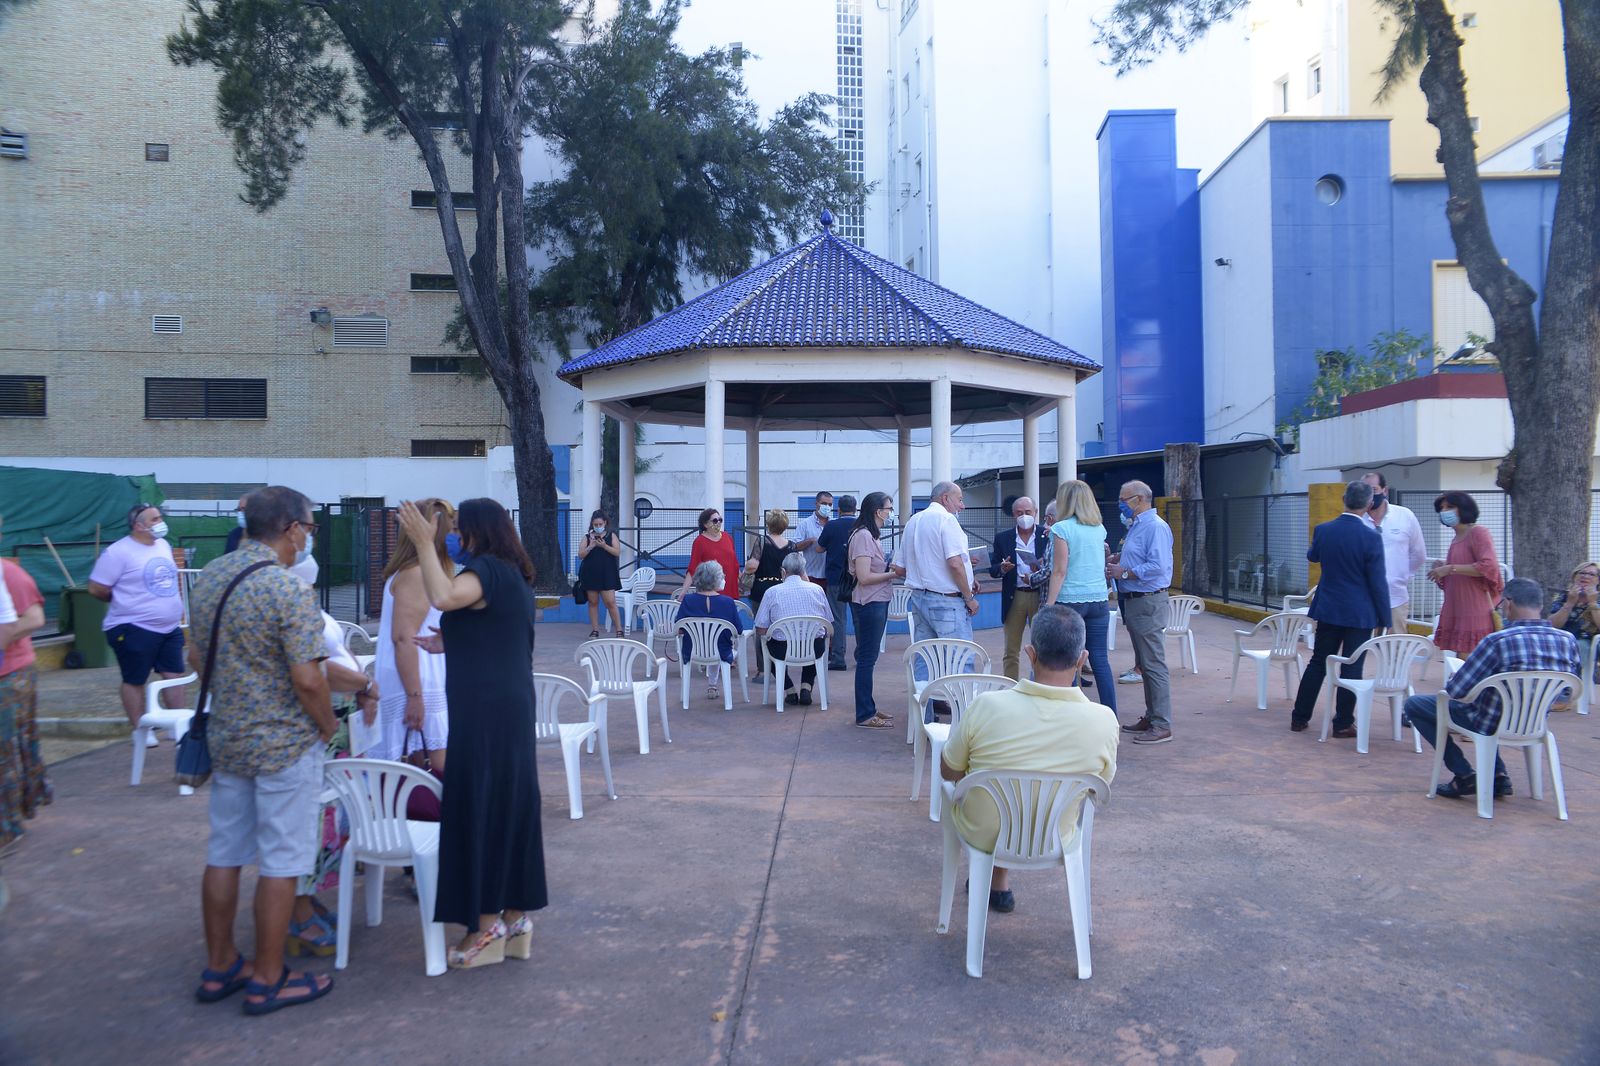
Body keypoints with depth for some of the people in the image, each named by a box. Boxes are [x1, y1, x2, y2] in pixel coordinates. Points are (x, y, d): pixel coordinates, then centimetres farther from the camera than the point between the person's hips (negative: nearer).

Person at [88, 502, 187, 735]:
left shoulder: (164, 545, 8)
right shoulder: (119, 552, -15)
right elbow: (96, 589, -13)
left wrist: (170, 606, 12)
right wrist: (126, 602, 0)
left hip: (170, 627, 7)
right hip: (134, 629, -7)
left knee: (175, 675, 10)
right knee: (134, 681, 5)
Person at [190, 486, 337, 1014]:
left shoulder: (207, 577, 4)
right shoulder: (289, 589, -21)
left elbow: (196, 658, 13)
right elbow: (308, 679, -23)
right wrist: (329, 728, -7)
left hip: (226, 738, 8)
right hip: (285, 744, -8)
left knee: (224, 854, 16)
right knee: (281, 862, 4)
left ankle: (219, 966, 29)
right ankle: (268, 980, 14)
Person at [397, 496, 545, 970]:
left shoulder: (488, 569, -13)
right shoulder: (514, 576, 18)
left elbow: (443, 596, -34)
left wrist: (424, 543, -25)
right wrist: (449, 644, 28)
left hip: (483, 709, -10)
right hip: (513, 705, 10)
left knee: (478, 806, -2)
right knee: (510, 805, 13)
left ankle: (487, 927, 7)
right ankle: (515, 919, 21)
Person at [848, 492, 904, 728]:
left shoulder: (872, 536, 14)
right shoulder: (863, 536, -17)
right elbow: (864, 577, -22)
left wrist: (893, 568, 4)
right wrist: (894, 573, -15)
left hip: (877, 603, 10)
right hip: (869, 604, -10)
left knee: (868, 658, 16)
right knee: (866, 658, -3)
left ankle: (869, 708, 26)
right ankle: (864, 716, 4)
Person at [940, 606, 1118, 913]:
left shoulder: (987, 706, -28)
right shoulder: (1104, 721, -24)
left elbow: (949, 772, -10)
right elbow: (1102, 783, -3)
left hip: (982, 835, -2)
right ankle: (999, 882, 41)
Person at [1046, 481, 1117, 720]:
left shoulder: (1062, 529, -8)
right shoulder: (1099, 528, 9)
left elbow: (1059, 571, -12)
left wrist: (1049, 605, -10)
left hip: (1070, 600, -5)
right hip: (1099, 599, 5)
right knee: (1101, 660, 8)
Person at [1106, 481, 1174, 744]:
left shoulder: (1155, 527, -16)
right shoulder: (1136, 526, 16)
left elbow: (1158, 566, -25)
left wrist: (1124, 572, -18)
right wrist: (1119, 559, 9)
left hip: (1148, 602, -11)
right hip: (1133, 602, 11)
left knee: (1153, 664, -6)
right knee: (1143, 664, 16)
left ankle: (1162, 726, -2)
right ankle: (1151, 717, 25)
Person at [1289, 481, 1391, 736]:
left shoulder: (1323, 530, -4)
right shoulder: (1371, 537, -16)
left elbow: (1311, 556, 18)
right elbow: (1378, 582, -12)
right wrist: (1385, 619, -4)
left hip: (1328, 609, 4)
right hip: (1360, 613, -4)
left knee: (1318, 663, 13)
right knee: (1351, 668, 5)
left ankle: (1299, 718, 17)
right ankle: (1343, 723, 11)